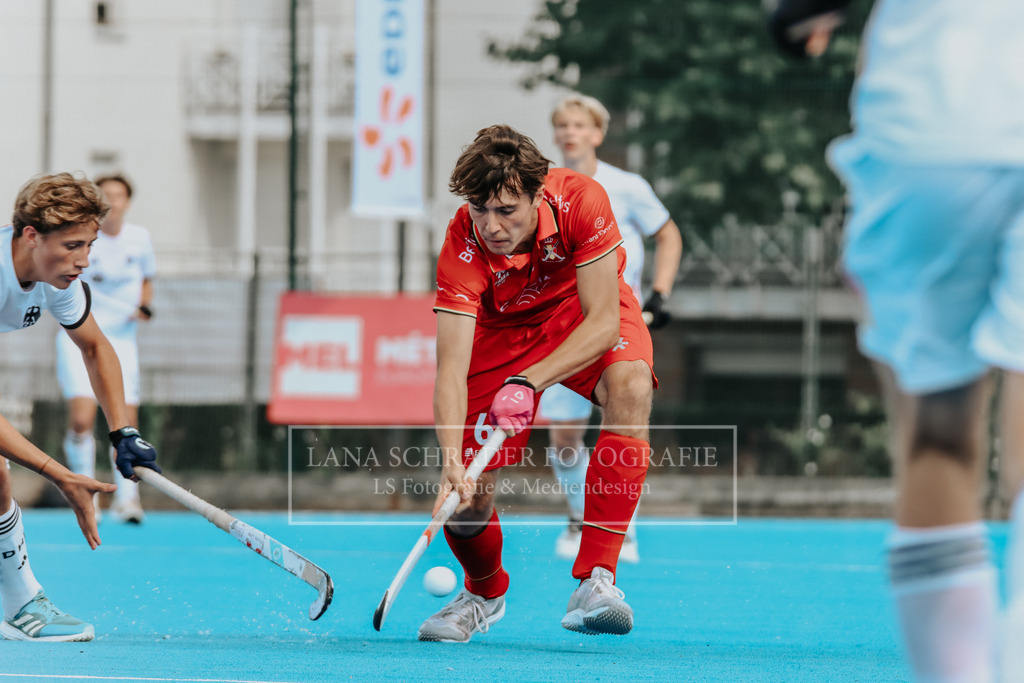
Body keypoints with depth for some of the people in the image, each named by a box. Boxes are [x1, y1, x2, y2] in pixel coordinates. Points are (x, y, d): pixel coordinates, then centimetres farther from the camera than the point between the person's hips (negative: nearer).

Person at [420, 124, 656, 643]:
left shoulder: (580, 200, -33)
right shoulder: (463, 245, -31)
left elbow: (603, 321, -31)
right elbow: (452, 369, -34)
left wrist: (528, 382, -43)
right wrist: (452, 460, -49)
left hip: (582, 313, 0)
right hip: (502, 330, 1)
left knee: (630, 386, -36)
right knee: (466, 497, -10)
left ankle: (594, 581, -35)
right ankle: (484, 592, 28)